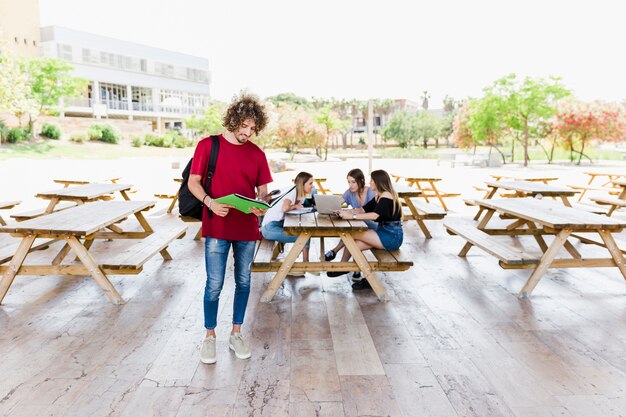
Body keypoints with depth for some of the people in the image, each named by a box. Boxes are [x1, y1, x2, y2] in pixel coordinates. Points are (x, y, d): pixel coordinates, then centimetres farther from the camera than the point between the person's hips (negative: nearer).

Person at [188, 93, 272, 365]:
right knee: (214, 285, 2)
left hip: (247, 228, 3)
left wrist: (261, 206, -13)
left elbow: (262, 190, 9)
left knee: (243, 282, 12)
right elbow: (193, 182, -2)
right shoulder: (208, 145, -3)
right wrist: (210, 202, -20)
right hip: (217, 228, -3)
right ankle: (210, 337, 22)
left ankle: (236, 334, 28)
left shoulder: (257, 154, 6)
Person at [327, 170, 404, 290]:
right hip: (384, 233, 9)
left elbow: (374, 215, -28)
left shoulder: (386, 196, -15)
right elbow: (363, 209, 12)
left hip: (392, 236, -9)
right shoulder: (379, 196, 16)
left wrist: (351, 216, -27)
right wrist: (345, 211, -2)